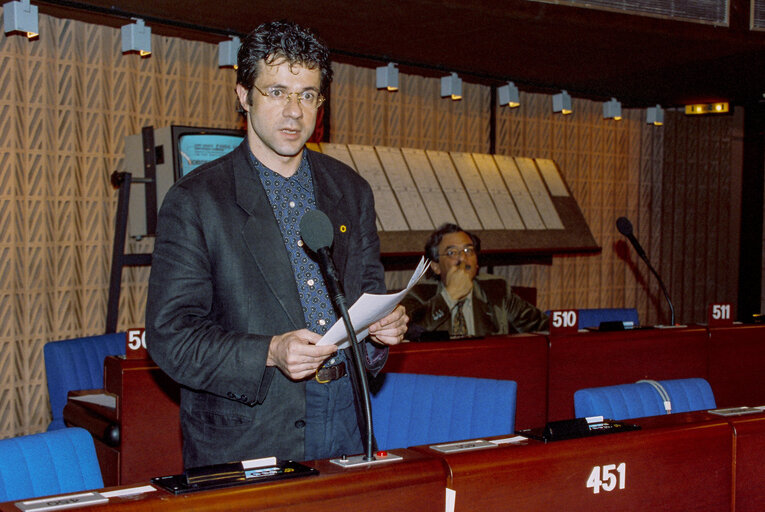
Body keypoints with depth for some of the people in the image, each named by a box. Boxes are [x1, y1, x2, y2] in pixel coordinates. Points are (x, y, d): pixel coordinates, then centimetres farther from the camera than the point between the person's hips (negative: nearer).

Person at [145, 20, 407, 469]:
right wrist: (269, 352, -23)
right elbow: (170, 335, -10)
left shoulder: (351, 191, 10)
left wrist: (386, 324, -4)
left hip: (345, 415, 4)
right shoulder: (194, 201, -6)